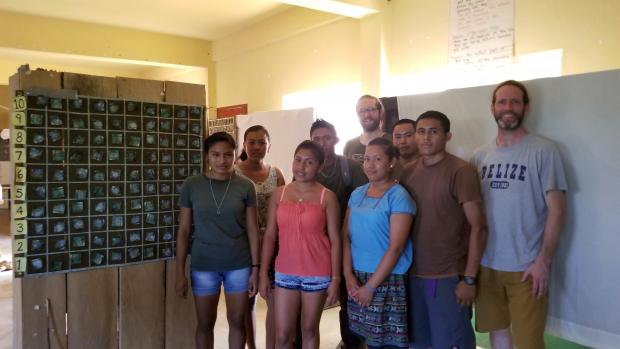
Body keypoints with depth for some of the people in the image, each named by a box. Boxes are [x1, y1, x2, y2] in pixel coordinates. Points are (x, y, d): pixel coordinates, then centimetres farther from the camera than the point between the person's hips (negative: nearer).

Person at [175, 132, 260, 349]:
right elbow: (184, 230, -1)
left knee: (237, 322, 13)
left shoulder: (245, 186, -5)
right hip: (203, 266, 0)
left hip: (239, 265, 0)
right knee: (205, 324, 14)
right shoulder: (192, 186, -5)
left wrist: (255, 268, -2)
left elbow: (252, 230, -1)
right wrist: (180, 271, -2)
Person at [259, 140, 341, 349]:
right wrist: (263, 273, 1)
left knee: (309, 330, 13)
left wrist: (335, 279, -7)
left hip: (317, 274, -2)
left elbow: (335, 240, -5)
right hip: (285, 273, 2)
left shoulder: (327, 197, -6)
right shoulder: (278, 194, 2)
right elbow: (270, 236, 4)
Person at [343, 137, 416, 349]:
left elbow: (396, 247, -14)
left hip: (387, 280, -5)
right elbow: (346, 236, 6)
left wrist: (371, 286, -14)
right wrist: (348, 275, -5)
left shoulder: (399, 197, -9)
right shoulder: (357, 194, 8)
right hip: (357, 278, 5)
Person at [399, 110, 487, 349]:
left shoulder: (461, 171, -11)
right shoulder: (408, 172, 5)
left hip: (448, 277, -5)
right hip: (413, 274, 5)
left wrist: (469, 278, -14)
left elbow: (478, 227, -12)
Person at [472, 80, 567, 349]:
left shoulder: (543, 150, -7)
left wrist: (543, 260, -13)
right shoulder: (480, 155, 6)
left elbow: (556, 209, -9)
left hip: (526, 266, -4)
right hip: (486, 263, 4)